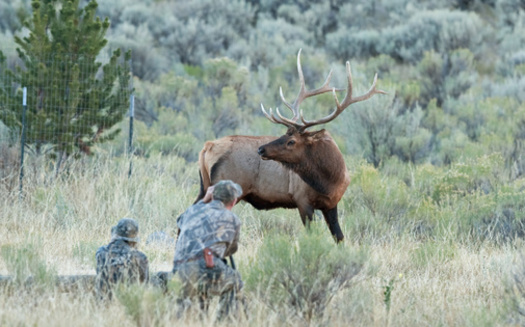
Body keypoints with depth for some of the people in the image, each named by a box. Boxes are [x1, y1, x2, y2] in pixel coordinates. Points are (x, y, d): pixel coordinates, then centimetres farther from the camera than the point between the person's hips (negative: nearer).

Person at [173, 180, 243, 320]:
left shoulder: (193, 210, 25)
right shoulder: (232, 220, 15)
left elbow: (181, 222, 51)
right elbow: (231, 250, 31)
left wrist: (203, 201, 51)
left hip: (180, 271, 5)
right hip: (205, 267, -5)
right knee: (234, 280, 24)